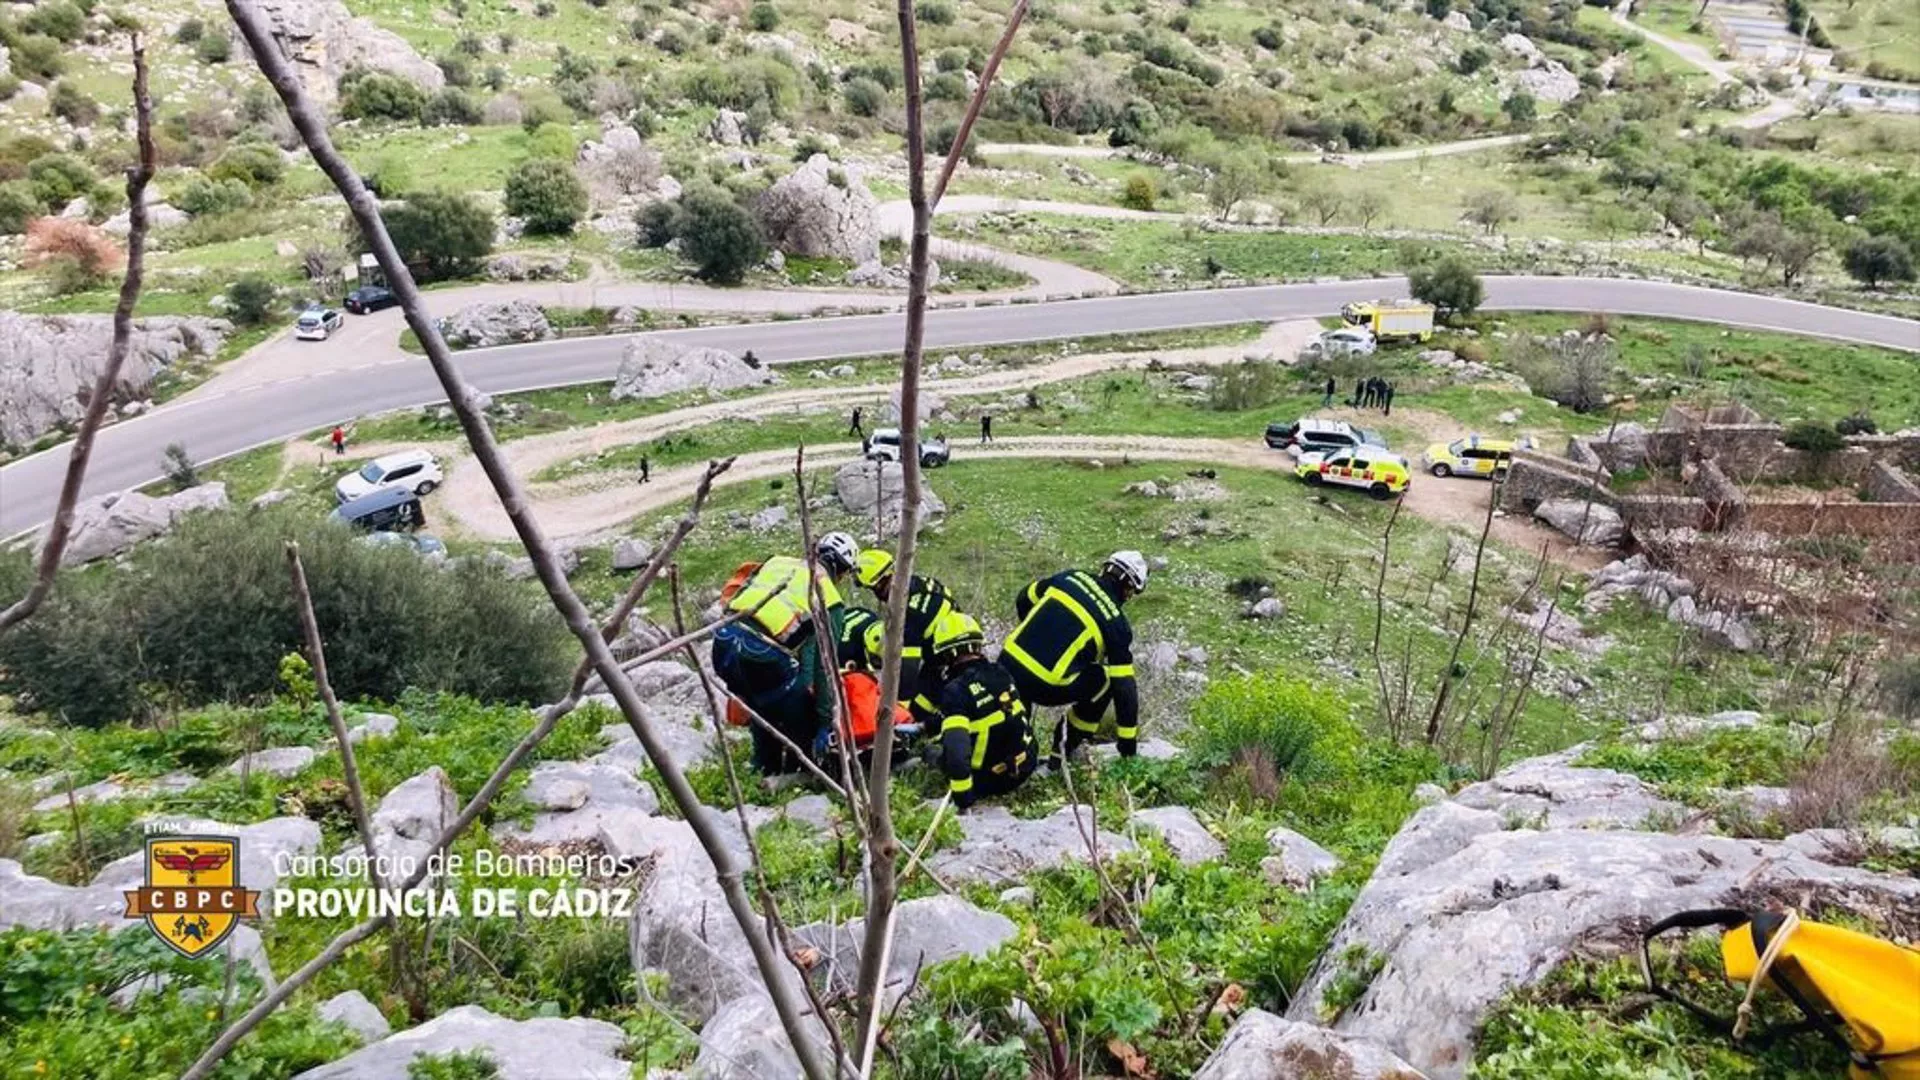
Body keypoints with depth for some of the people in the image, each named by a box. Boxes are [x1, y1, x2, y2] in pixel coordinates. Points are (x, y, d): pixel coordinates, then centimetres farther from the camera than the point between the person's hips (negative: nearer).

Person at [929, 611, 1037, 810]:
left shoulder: (955, 691, -22)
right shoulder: (1000, 673, -2)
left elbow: (955, 746, -31)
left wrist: (961, 795, -23)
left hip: (992, 780, -6)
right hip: (1027, 765, 6)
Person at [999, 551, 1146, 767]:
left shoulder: (1070, 577, 10)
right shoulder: (1116, 624, -1)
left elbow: (1023, 602, 23)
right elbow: (1124, 687, 1)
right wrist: (1128, 742, 11)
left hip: (1007, 663, 5)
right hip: (1044, 687, -5)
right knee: (1105, 681, 15)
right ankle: (1062, 753, 18)